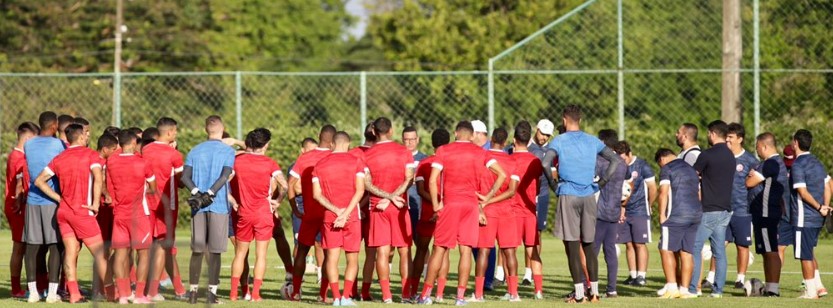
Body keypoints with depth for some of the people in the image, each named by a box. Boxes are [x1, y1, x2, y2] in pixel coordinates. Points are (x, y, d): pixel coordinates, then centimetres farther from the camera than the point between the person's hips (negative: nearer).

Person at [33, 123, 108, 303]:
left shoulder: (59, 159, 11)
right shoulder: (90, 155, -5)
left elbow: (39, 181, 10)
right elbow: (97, 178, -21)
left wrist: (59, 198, 8)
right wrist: (95, 204, -15)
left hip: (63, 211, 6)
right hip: (83, 211, -5)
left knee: (70, 252, 6)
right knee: (99, 253, 0)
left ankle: (74, 294, 0)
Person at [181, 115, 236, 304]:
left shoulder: (195, 151, 11)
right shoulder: (228, 151, 1)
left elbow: (185, 177, -1)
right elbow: (224, 177, -13)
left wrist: (197, 193, -11)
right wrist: (209, 195, -15)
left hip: (198, 208, 3)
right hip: (218, 206, -3)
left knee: (197, 250, 9)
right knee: (215, 252, 0)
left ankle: (193, 292, 9)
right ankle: (212, 293, -3)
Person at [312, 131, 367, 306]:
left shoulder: (320, 165, 6)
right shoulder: (355, 162, -1)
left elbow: (317, 194, -1)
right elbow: (360, 191, -9)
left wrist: (336, 210, -7)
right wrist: (346, 213, -12)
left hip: (329, 217, 2)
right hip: (352, 217, -1)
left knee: (332, 258, 3)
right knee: (352, 259, 6)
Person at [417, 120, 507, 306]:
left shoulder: (443, 151, 1)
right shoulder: (479, 152, 7)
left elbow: (432, 181, -8)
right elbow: (502, 174, 3)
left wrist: (436, 205, 1)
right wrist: (488, 197, 9)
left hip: (450, 203, -1)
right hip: (471, 204, 1)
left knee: (439, 249, 4)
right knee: (466, 249, 2)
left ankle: (426, 294, 5)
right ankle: (461, 296, -2)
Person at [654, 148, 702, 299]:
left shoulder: (667, 169, -1)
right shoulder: (691, 169, 23)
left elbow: (664, 193, -10)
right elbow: (698, 194, 22)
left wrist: (662, 215, -8)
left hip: (677, 215, -7)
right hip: (696, 213, 7)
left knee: (666, 250, -1)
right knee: (687, 252, 8)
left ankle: (672, 287, -10)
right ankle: (684, 289, 6)